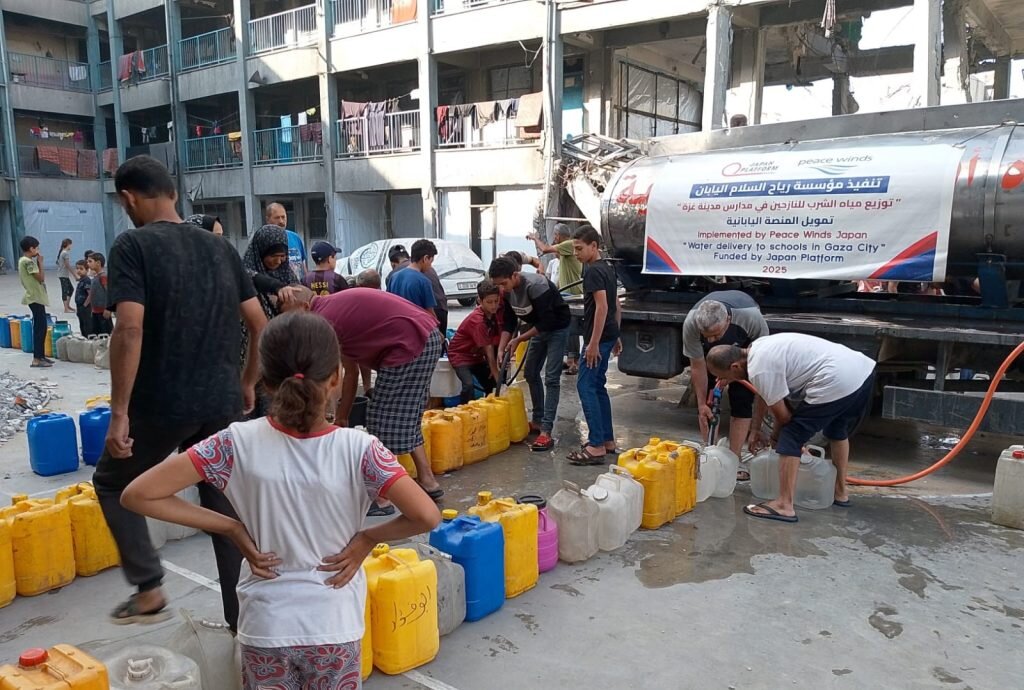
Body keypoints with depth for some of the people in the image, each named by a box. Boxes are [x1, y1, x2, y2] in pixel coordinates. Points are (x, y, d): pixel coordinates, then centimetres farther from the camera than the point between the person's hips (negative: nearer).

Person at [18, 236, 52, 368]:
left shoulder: (25, 260, 14)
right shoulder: (28, 262, -16)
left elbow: (36, 278, 15)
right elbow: (41, 278, -16)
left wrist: (37, 263, 9)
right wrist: (40, 263, -8)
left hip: (36, 297, 10)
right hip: (35, 298, -10)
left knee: (41, 327, 14)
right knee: (40, 327, -9)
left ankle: (41, 355, 19)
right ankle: (36, 359, -9)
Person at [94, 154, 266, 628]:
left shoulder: (132, 246, -8)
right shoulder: (220, 247, 9)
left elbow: (130, 329, -19)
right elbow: (259, 324, 10)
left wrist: (119, 411, -15)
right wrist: (247, 383, 20)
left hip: (162, 404, -5)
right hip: (222, 403, 5)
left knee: (113, 482, 22)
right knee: (226, 506, 15)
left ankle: (148, 589, 16)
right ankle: (244, 621, 22)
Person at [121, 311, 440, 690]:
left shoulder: (240, 442, -17)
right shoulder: (357, 449, -20)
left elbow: (137, 495, -14)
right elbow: (427, 517, -27)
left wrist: (233, 528, -9)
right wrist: (367, 539, -10)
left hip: (265, 628, 1)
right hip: (334, 628, -1)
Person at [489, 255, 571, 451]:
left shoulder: (536, 286, -33)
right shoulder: (507, 290, -9)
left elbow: (547, 322, -30)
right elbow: (509, 321, 0)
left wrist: (519, 340, -23)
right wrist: (501, 348, -10)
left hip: (557, 328, -8)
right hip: (538, 328, 8)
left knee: (551, 378, -13)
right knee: (530, 373, 12)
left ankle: (546, 431, -16)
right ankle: (537, 421, 24)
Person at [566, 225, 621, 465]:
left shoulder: (593, 271, -15)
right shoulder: (608, 269, 15)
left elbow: (602, 306, -23)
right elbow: (616, 306, 19)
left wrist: (593, 343, -23)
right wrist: (615, 336, 24)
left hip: (598, 338, -10)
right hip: (608, 336, 10)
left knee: (586, 387, -9)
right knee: (598, 386, 15)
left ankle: (596, 447, -10)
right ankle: (607, 440, 20)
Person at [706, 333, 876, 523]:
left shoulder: (759, 370, -13)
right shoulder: (758, 348, 17)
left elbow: (783, 414, -3)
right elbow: (763, 395, 30)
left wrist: (775, 437, 17)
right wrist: (755, 429, 38)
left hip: (835, 383, -10)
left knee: (790, 438, -2)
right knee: (838, 431, 31)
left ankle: (784, 506, -2)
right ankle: (841, 493, 43)